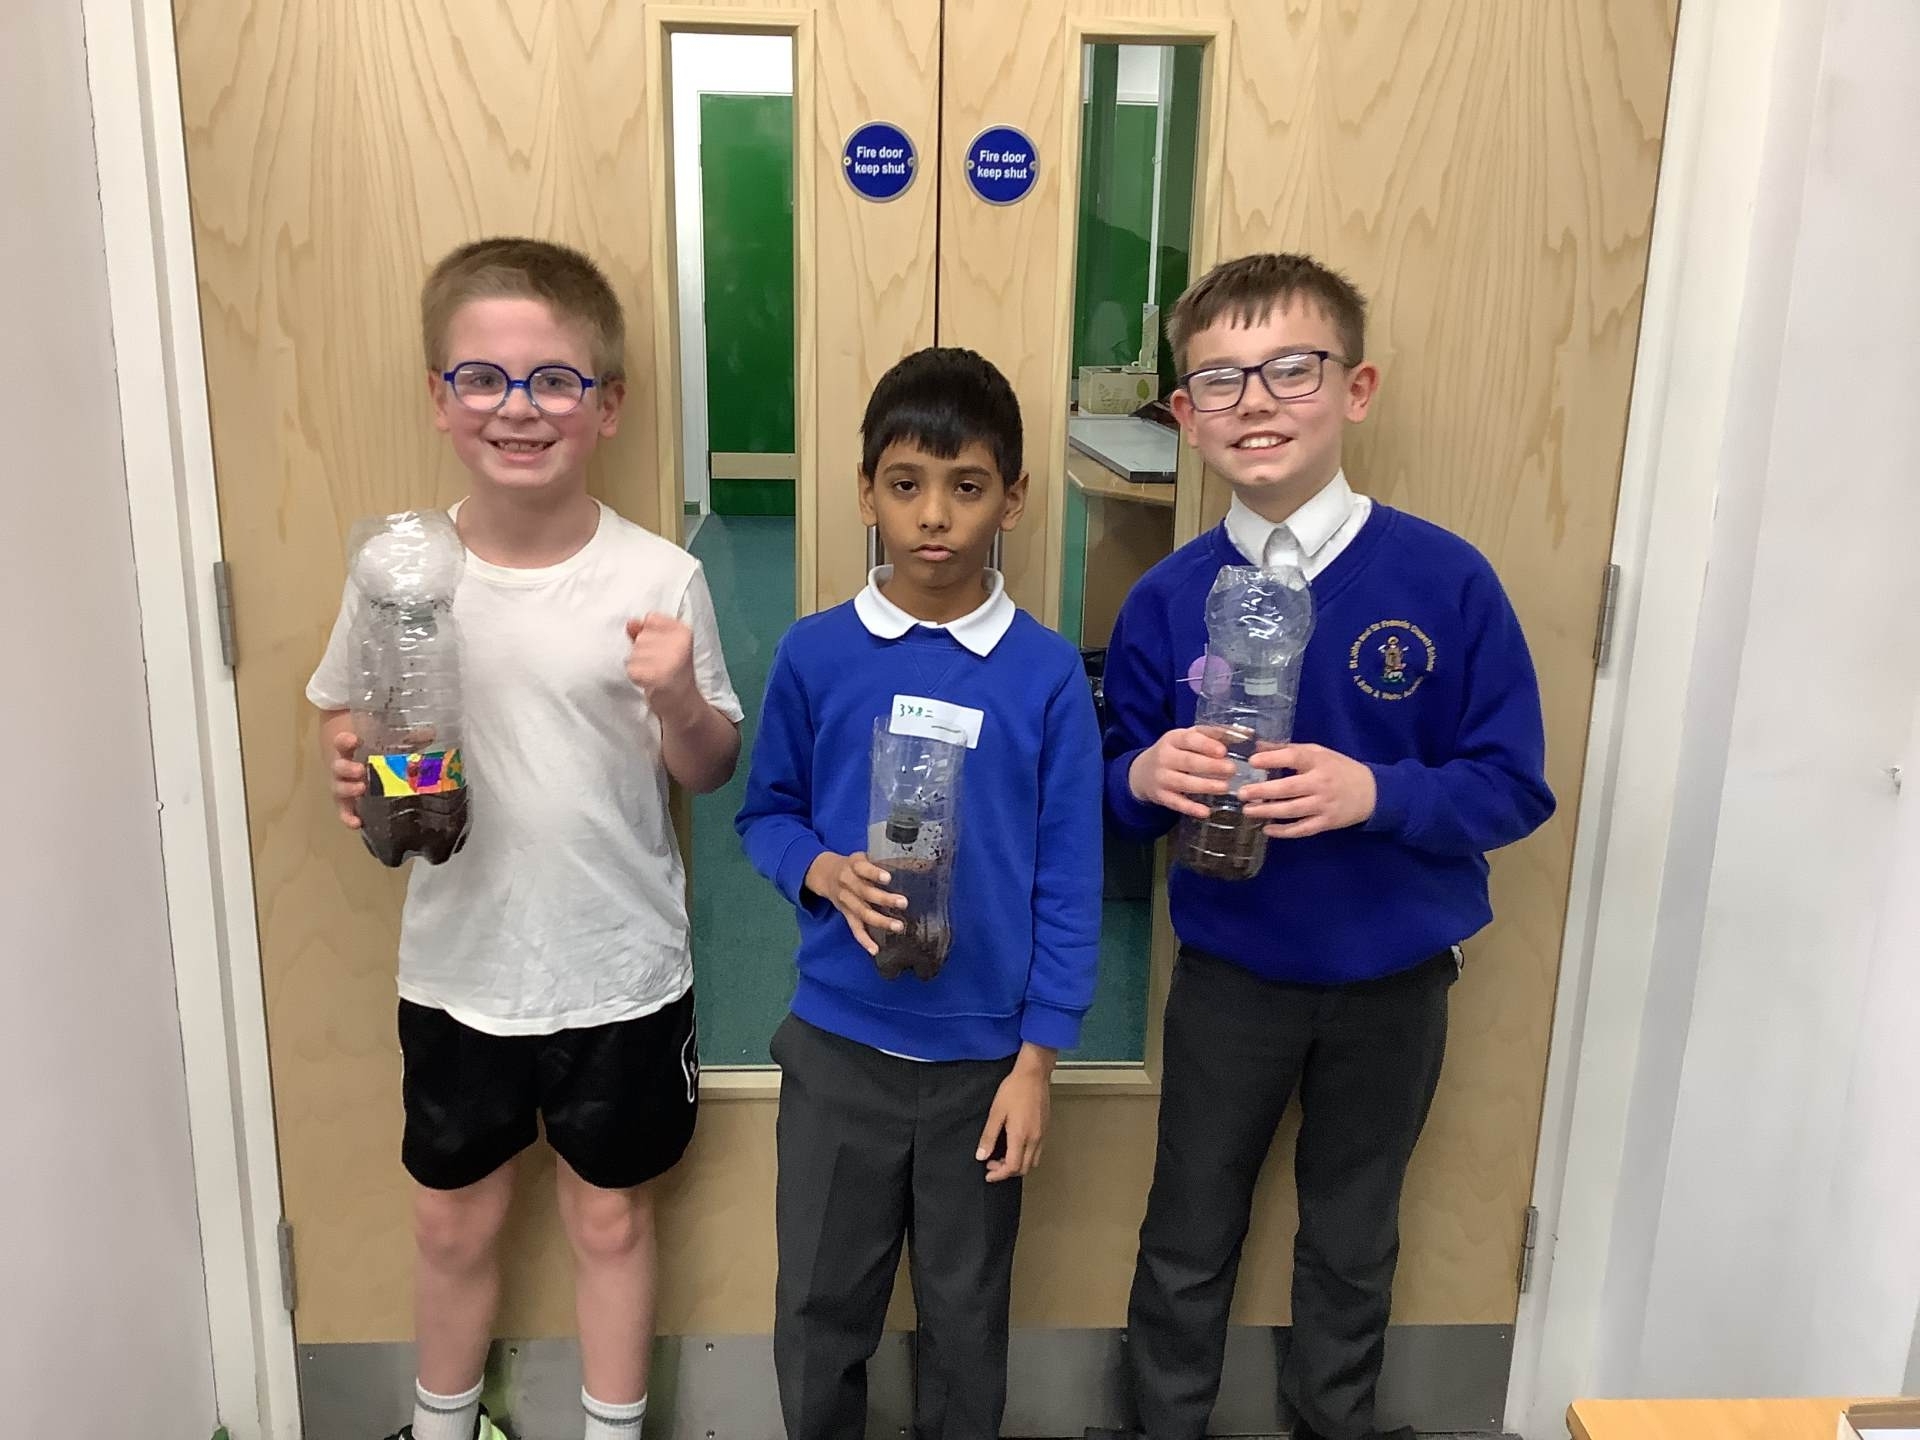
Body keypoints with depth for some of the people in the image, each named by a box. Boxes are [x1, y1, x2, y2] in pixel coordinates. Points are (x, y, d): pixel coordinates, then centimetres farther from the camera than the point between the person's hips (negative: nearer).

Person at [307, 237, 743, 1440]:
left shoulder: (660, 578, -14)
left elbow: (710, 774, -5)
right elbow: (339, 711, 7)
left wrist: (681, 702, -26)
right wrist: (352, 770, -15)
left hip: (621, 971, -2)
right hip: (458, 968, 2)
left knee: (611, 1218, 17)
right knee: (454, 1220, 20)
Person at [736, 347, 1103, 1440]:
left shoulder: (1048, 674, -9)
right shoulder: (817, 654, -6)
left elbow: (1069, 881, -5)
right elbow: (767, 813, 5)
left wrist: (1037, 1061, -6)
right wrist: (825, 873, -17)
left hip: (985, 1053, -1)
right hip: (838, 1042, 1)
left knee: (967, 1314, 17)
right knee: (819, 1306, 16)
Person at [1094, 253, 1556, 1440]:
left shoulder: (1447, 581, -15)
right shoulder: (1167, 598, -9)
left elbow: (1513, 785, -12)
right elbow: (1118, 784, 0)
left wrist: (1376, 793, -28)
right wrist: (1147, 775, -23)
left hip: (1395, 978, 0)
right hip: (1228, 975, 1)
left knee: (1353, 1242, 22)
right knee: (1189, 1241, 16)